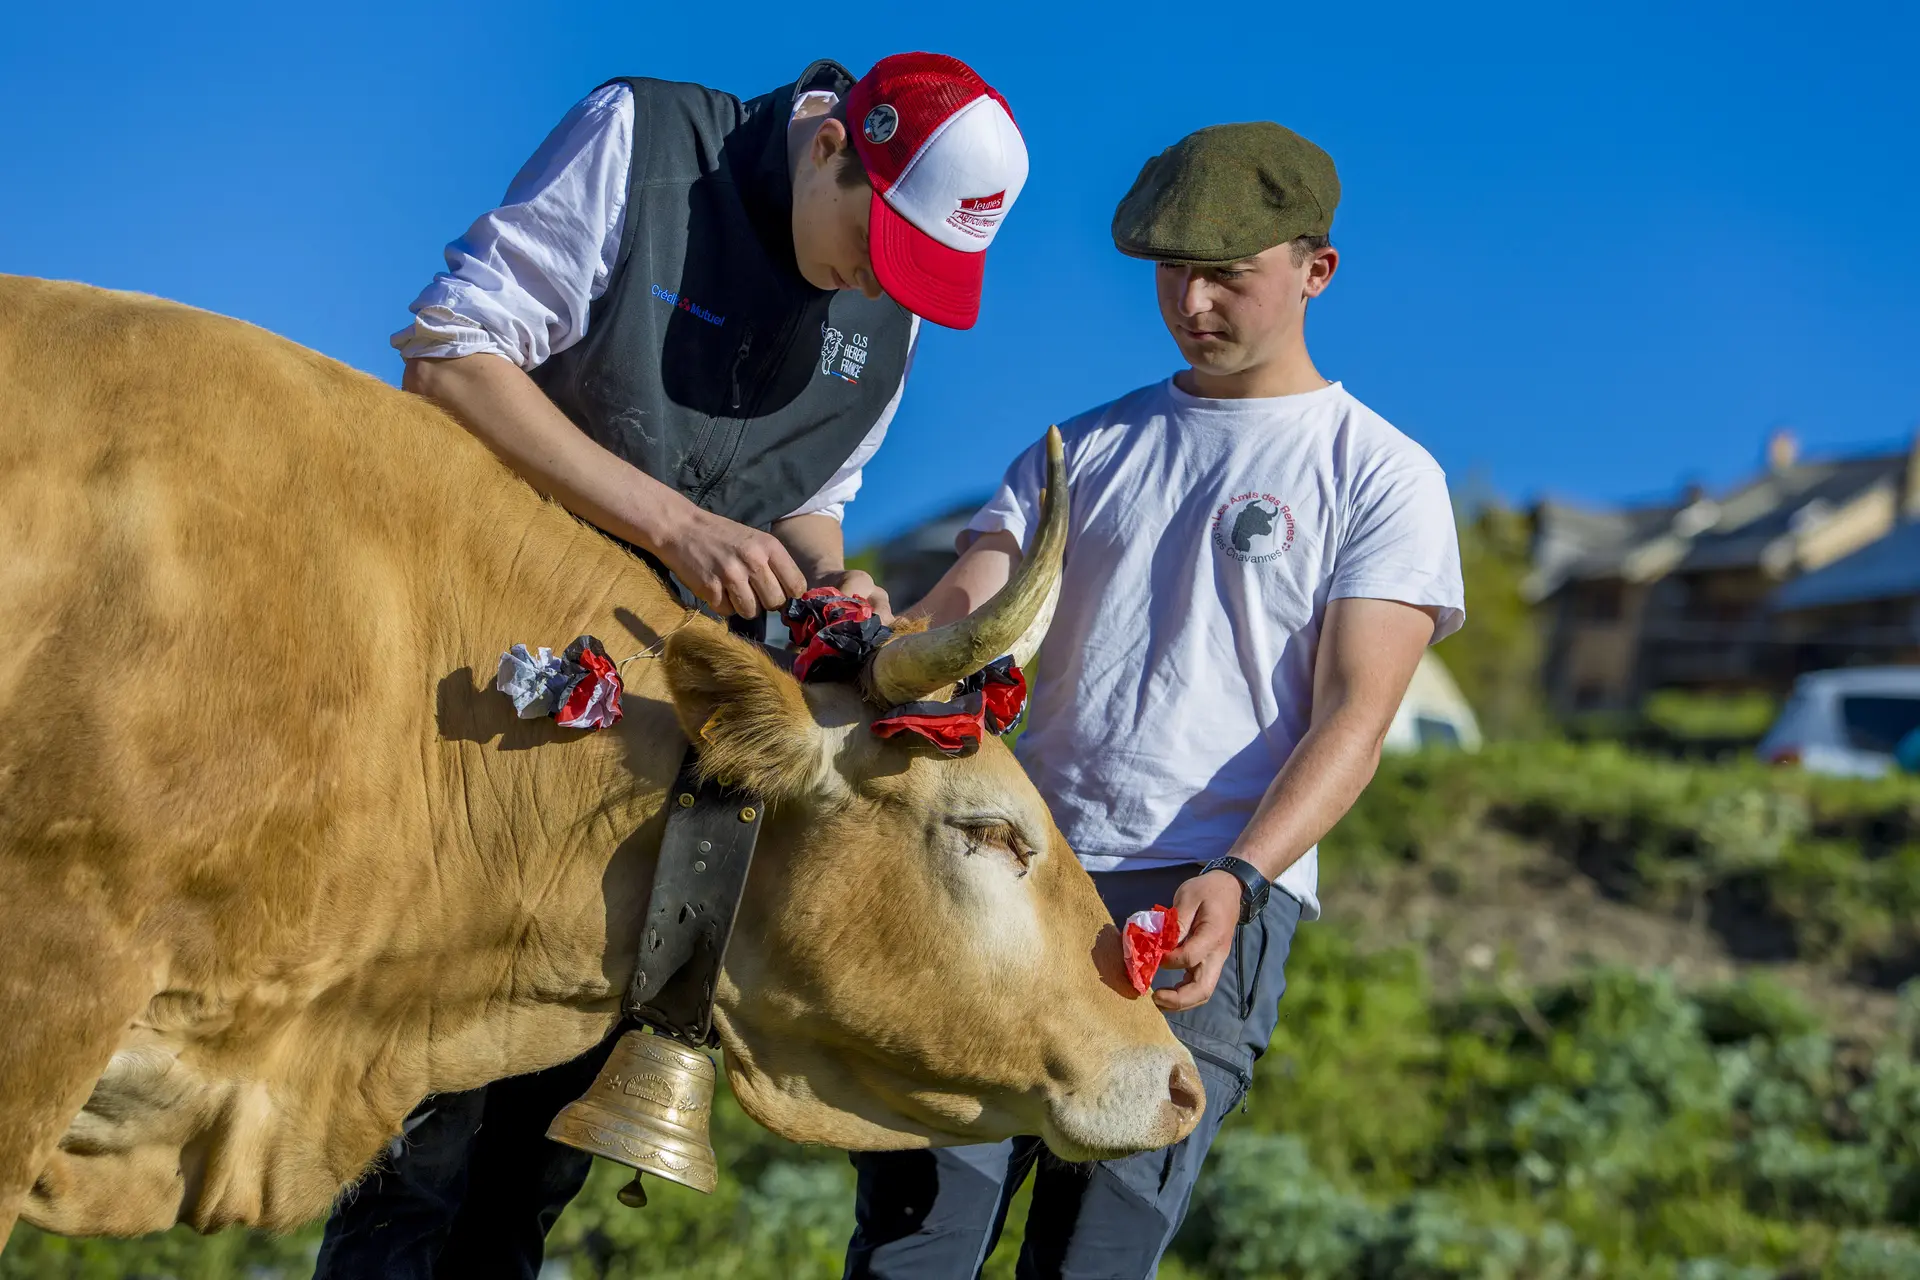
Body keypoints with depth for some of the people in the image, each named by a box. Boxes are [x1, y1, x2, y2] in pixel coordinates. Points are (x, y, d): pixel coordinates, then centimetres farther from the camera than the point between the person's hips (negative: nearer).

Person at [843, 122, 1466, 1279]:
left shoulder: (1382, 476, 8)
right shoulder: (1085, 447, 22)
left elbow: (1352, 719, -2)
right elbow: (966, 605, 12)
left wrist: (1239, 879, -20)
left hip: (1205, 904, -3)